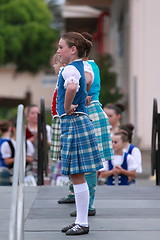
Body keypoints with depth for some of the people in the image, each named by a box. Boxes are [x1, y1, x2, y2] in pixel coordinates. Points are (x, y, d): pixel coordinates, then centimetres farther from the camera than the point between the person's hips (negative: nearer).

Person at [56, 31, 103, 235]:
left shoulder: (70, 69, -16)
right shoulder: (80, 67, 14)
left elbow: (72, 87, -39)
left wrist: (66, 108, -24)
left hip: (73, 122, -10)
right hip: (76, 121, 10)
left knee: (77, 175, -3)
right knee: (76, 175, 14)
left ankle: (83, 224, 3)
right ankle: (80, 220, 21)